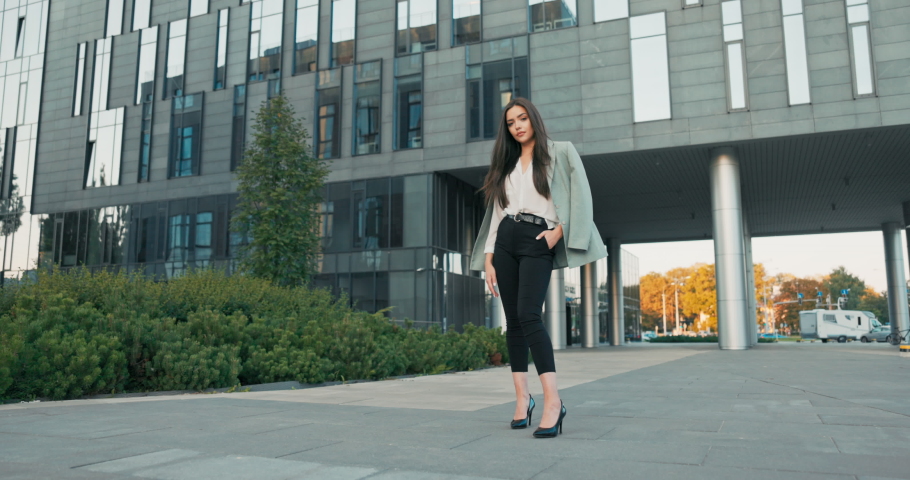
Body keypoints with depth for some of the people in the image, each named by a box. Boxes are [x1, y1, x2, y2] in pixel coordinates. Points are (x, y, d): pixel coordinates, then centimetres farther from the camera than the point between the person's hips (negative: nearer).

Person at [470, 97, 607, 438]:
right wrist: (488, 260, 7)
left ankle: (553, 401, -22)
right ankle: (522, 397, 7)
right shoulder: (506, 164, 20)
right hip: (506, 241, 5)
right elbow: (497, 213, 15)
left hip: (538, 243, -5)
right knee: (513, 320, 1)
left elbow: (581, 195, -1)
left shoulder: (560, 152, 9)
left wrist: (559, 230, -13)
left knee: (528, 315, -21)